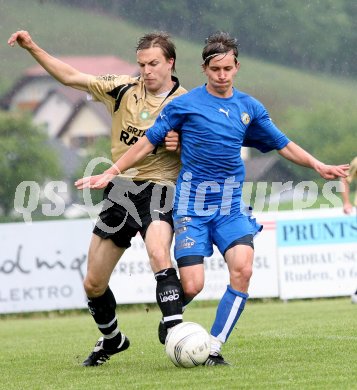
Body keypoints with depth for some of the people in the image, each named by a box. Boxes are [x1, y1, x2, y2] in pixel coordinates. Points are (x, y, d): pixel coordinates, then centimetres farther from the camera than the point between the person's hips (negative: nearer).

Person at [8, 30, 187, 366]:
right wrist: (32, 48, -1)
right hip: (118, 190, 5)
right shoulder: (124, 89, 5)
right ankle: (111, 340, 36)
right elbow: (70, 77, 6)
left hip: (157, 190, -5)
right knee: (93, 284, 10)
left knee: (159, 254, -35)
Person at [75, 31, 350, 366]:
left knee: (242, 268, -22)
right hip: (191, 204, -3)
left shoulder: (249, 108, 11)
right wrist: (110, 174, 3)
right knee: (192, 286, -14)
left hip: (231, 204, 3)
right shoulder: (185, 104, -1)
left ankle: (213, 348, -11)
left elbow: (283, 145, 20)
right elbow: (148, 142, 4)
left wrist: (319, 166, 11)